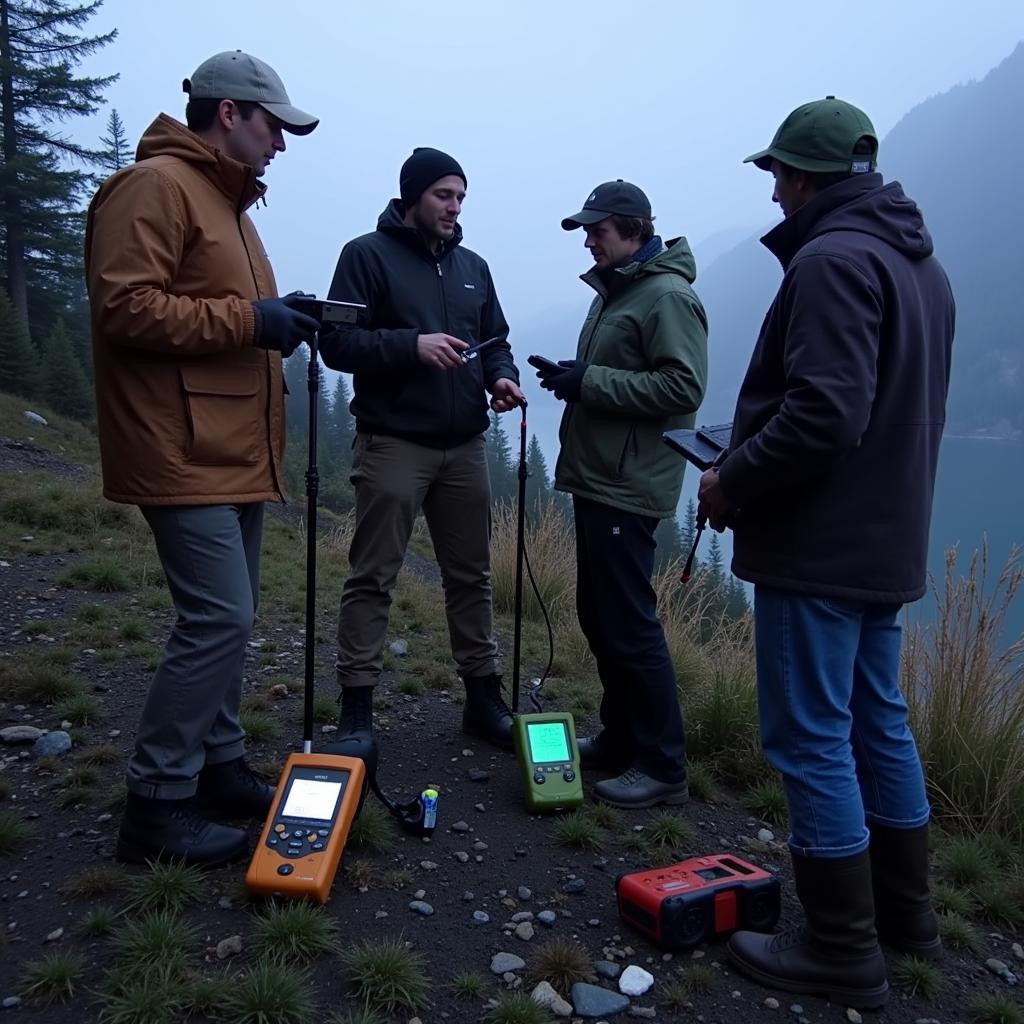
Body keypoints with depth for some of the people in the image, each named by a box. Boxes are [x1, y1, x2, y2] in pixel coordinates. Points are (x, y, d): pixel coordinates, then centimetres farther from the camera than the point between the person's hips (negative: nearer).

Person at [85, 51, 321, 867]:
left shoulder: (227, 199, 21)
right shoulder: (155, 186, -10)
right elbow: (125, 307, -19)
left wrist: (277, 320, 7)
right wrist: (249, 319, -18)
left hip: (234, 452, 10)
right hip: (188, 454, -10)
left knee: (227, 617, 13)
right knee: (219, 621, -11)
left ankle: (220, 767, 25)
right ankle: (157, 803, 2)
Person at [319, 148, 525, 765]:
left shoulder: (473, 267, 17)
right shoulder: (368, 255, -1)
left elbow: (496, 339, 21)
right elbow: (337, 342, -9)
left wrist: (502, 376, -1)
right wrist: (412, 344, -21)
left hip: (465, 445, 6)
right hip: (394, 443, -5)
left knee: (471, 575, 10)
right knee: (373, 578, -3)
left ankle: (484, 697, 21)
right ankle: (357, 712, 4)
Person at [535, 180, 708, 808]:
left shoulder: (668, 296, -11)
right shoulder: (614, 291, 18)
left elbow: (684, 386, -21)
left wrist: (591, 381, -20)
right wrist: (573, 377, 9)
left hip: (629, 489, -10)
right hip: (597, 479, 10)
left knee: (629, 623, -7)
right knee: (598, 615, 15)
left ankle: (664, 767, 5)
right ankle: (621, 739, 29)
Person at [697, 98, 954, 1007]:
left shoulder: (831, 260, -16)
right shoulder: (919, 262, 15)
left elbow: (823, 414, -26)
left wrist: (731, 485, -11)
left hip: (818, 546, -10)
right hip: (888, 540, 10)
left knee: (811, 738, 0)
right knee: (878, 720, 19)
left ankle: (843, 951, 13)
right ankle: (903, 910, 33)